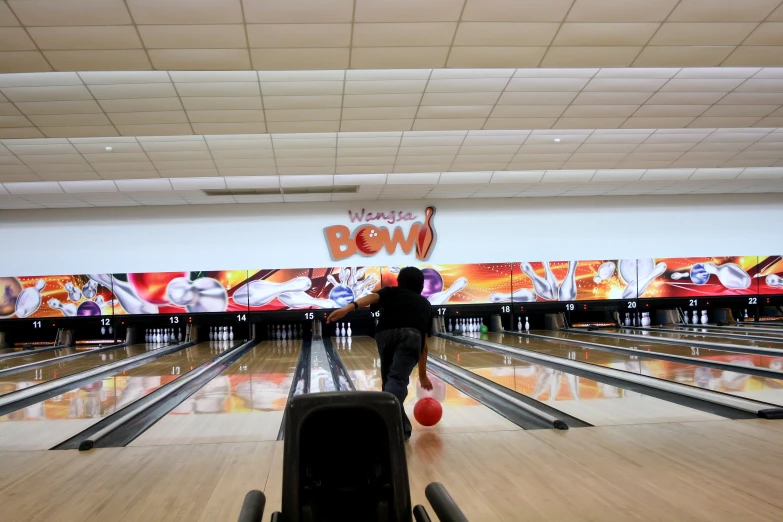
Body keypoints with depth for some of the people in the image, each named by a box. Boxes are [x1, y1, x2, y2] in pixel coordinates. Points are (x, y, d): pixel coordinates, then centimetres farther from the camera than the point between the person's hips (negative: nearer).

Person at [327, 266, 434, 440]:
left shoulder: (391, 292, 32)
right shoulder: (425, 304, 36)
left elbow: (372, 297, 5)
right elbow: (424, 345, 35)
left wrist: (349, 307, -13)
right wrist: (422, 375, 44)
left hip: (385, 335, 1)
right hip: (411, 335, -1)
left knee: (390, 379, 19)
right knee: (398, 380, -15)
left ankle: (401, 427, 25)